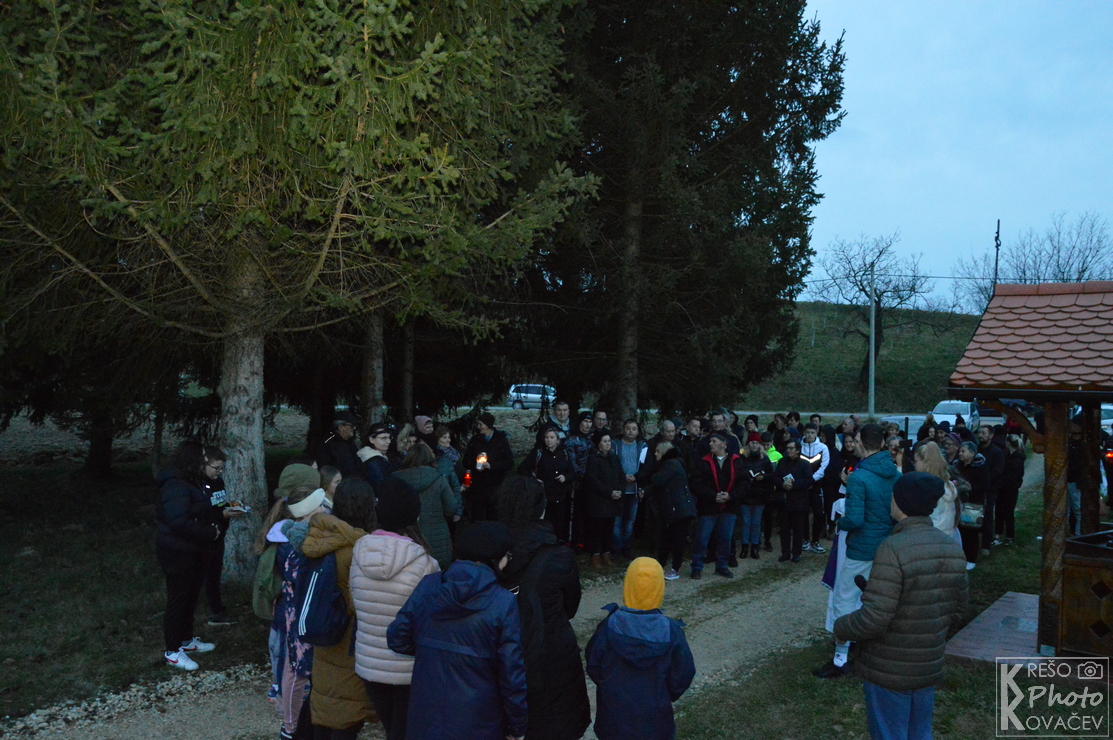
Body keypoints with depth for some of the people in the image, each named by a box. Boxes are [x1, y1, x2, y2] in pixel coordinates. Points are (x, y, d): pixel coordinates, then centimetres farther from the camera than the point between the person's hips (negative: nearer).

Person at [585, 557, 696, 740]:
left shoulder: (609, 626, -19)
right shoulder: (671, 632, -20)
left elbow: (593, 667, -7)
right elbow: (683, 676, -9)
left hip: (614, 716, 1)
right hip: (654, 723, -1)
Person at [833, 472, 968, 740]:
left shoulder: (893, 549, -24)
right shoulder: (952, 549, -1)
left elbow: (873, 619, -26)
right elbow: (957, 608, 9)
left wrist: (840, 628, -9)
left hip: (889, 670, -6)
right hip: (929, 667, 6)